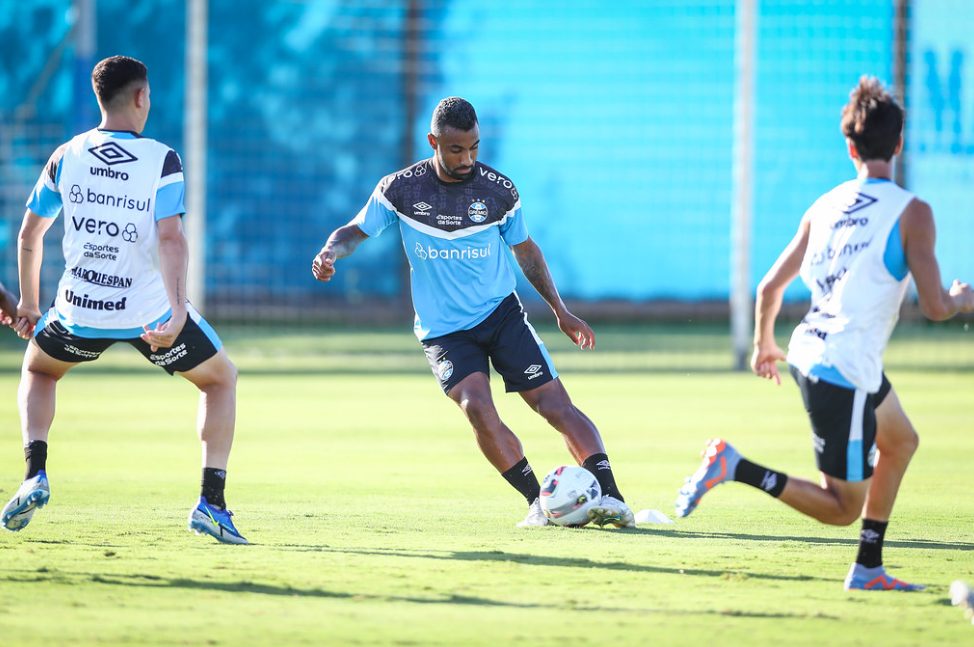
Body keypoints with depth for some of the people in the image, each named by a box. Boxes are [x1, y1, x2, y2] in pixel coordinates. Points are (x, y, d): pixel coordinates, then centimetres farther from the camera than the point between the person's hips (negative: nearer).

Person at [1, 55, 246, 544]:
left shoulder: (66, 157, 2)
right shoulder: (161, 160, -8)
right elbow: (170, 238, -21)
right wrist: (177, 311, -29)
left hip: (81, 311, 2)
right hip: (151, 311, -2)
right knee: (221, 379, 21)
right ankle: (211, 502, 7)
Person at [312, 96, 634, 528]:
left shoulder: (498, 190, -2)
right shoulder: (401, 189, -6)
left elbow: (525, 249, 12)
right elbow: (357, 230, 5)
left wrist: (560, 312, 12)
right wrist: (331, 251, -19)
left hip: (502, 314, 1)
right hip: (443, 331, -1)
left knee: (556, 406, -12)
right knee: (477, 406, -25)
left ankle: (609, 497, -15)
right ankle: (538, 501, -15)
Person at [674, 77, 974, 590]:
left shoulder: (824, 207, 6)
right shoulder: (911, 212, -12)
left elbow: (769, 287, 9)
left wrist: (763, 345, 27)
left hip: (809, 352, 8)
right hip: (846, 370, -8)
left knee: (900, 441, 28)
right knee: (842, 507, 3)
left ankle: (868, 569, 27)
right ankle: (733, 467, -10)